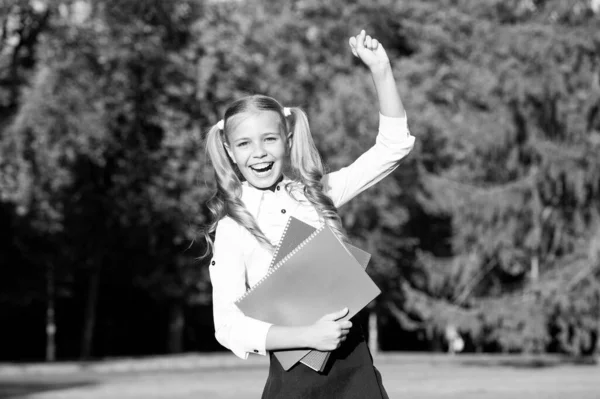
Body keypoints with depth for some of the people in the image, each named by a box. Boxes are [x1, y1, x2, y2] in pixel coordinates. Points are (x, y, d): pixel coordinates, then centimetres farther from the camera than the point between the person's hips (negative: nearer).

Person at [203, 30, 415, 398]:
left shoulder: (317, 195, 6)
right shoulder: (233, 229, -3)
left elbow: (393, 146, 7)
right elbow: (230, 327, -10)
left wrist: (380, 70, -2)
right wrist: (308, 336, -21)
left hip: (354, 364, 3)